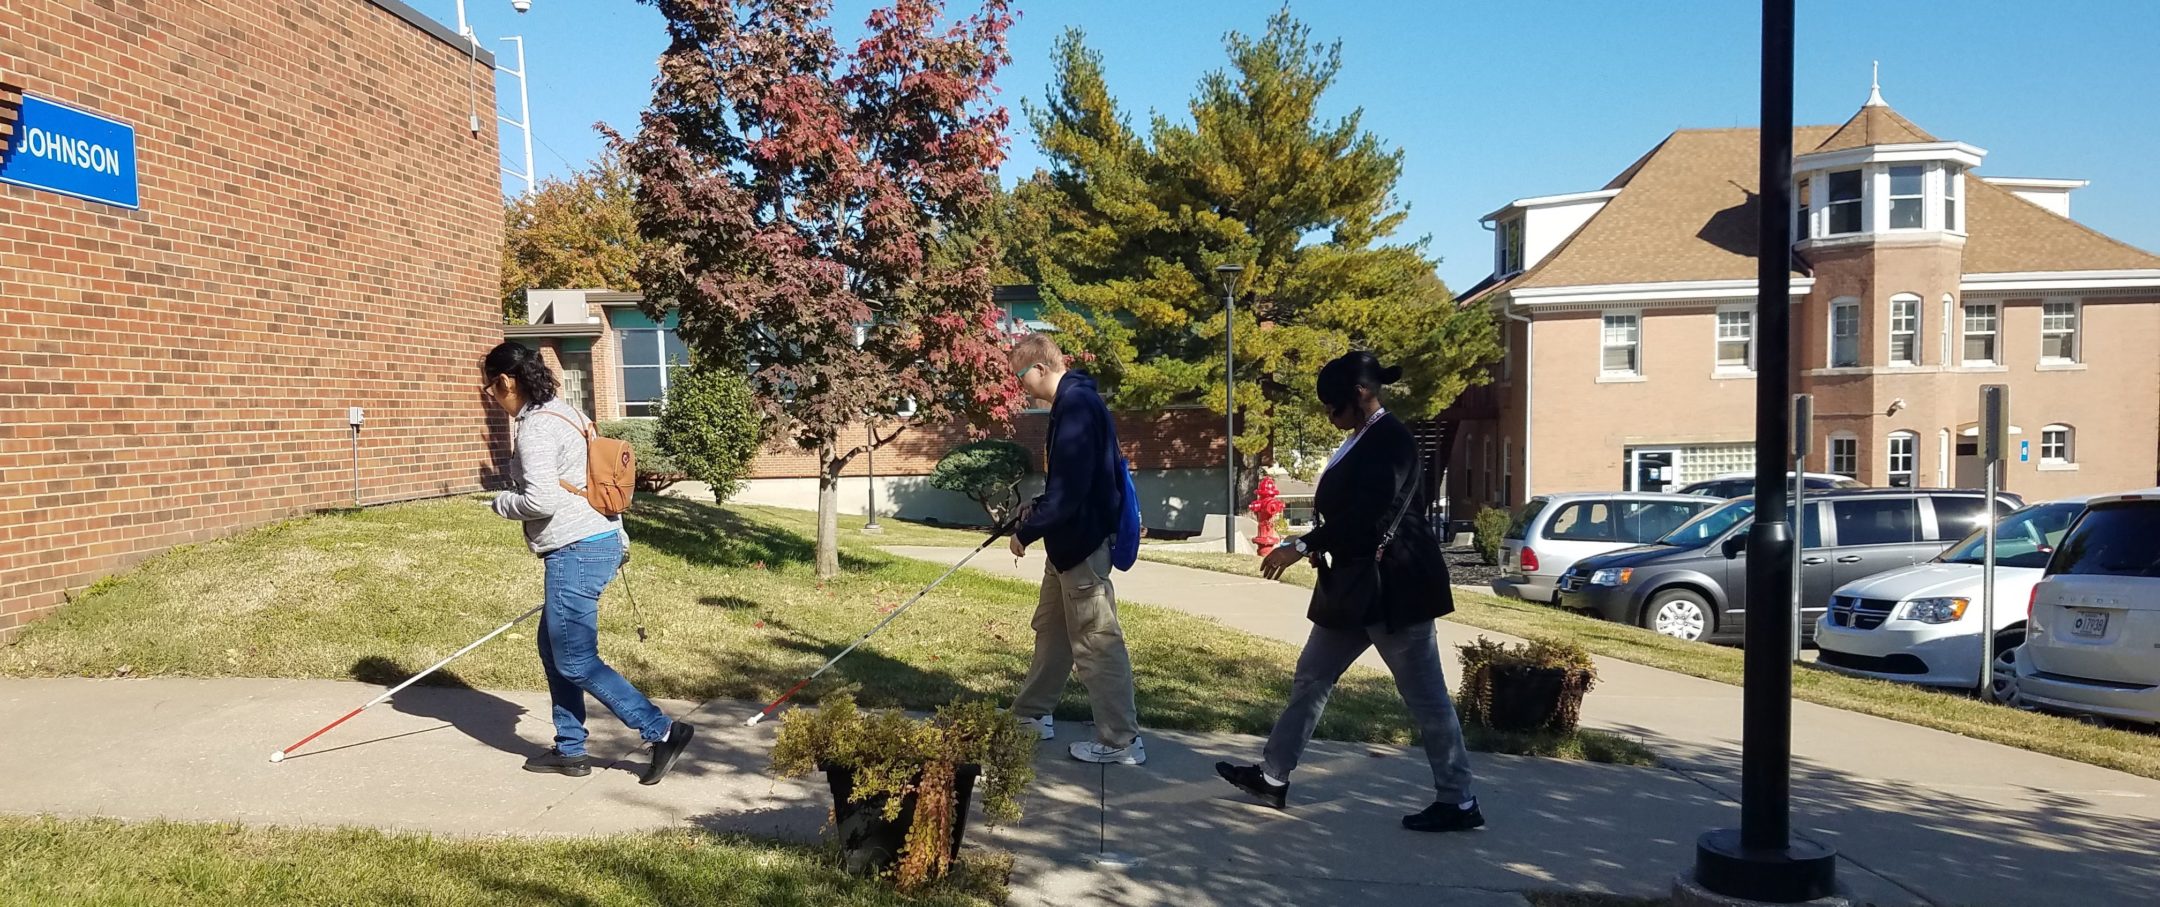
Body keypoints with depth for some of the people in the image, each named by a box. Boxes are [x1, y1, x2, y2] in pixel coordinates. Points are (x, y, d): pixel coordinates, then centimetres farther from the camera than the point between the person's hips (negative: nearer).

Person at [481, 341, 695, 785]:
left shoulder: (536, 428, -15)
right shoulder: (563, 413, 16)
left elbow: (541, 500, -24)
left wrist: (502, 502, -4)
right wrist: (618, 540, 26)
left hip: (576, 552, -10)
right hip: (600, 541, 11)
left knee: (576, 662, -5)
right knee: (553, 648, 18)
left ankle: (663, 732, -5)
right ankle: (569, 750, 25)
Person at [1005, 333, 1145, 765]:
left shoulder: (1077, 406, -22)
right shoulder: (1073, 401, 11)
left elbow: (1071, 487, -26)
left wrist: (1027, 531, -16)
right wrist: (1037, 508, 13)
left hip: (1082, 541, -11)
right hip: (1070, 539, 11)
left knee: (1096, 641, -3)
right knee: (1052, 629, 20)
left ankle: (1121, 741, 5)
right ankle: (1031, 714, 34)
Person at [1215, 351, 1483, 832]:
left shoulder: (1389, 440, -17)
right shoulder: (1361, 440, 13)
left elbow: (1368, 514, -25)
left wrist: (1302, 546, -21)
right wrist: (1321, 547, 3)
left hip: (1393, 589, -11)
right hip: (1356, 589, 11)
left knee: (1425, 695, -1)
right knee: (1311, 679, 13)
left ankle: (1458, 802, 10)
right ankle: (1274, 776, 21)